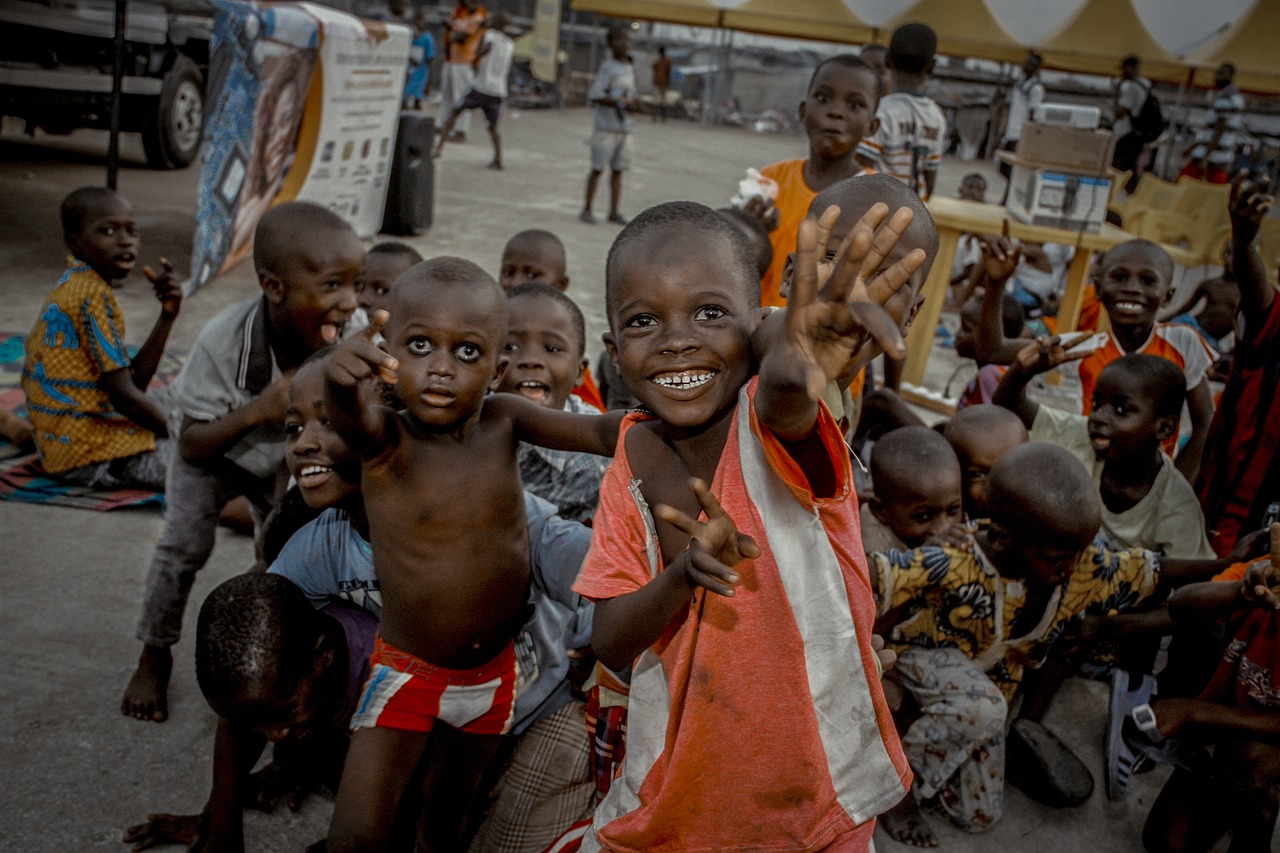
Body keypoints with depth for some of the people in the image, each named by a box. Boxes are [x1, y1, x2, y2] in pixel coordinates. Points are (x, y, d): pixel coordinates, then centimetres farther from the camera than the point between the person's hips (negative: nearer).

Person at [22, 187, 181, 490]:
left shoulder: (73, 287, 13)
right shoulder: (92, 294, -18)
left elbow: (134, 381, 8)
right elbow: (124, 395, -19)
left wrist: (167, 315, 1)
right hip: (87, 452, -10)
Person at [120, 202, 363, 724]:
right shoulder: (223, 342, -39)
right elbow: (192, 445, -30)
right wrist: (256, 411, -47)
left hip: (284, 459, 3)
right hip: (213, 451, -2)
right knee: (184, 547, -6)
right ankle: (154, 655, 19)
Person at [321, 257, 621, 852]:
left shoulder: (503, 420, -10)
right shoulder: (385, 438, -20)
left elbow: (598, 433, -17)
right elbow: (351, 418, -42)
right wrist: (342, 381, -65)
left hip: (493, 669, 3)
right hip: (407, 668, -3)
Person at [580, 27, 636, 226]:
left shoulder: (629, 69, 13)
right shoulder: (607, 68, -9)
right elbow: (594, 95, -17)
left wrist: (629, 103, -4)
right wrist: (619, 102, -14)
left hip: (624, 128, 6)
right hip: (605, 127, -6)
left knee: (618, 170, 6)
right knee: (598, 168, -3)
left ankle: (614, 211, 9)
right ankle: (587, 209, 5)